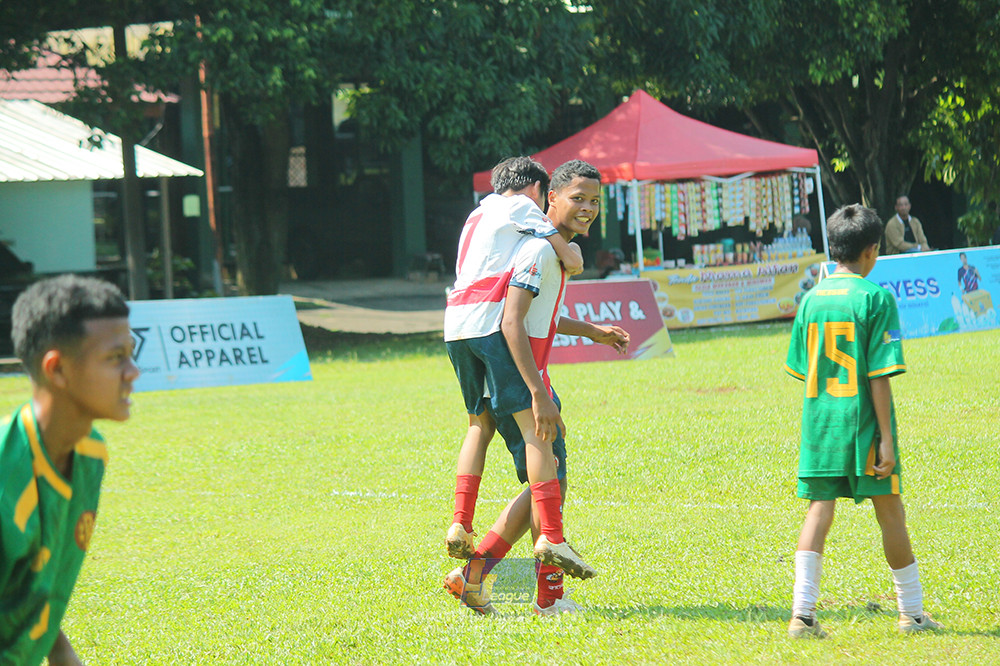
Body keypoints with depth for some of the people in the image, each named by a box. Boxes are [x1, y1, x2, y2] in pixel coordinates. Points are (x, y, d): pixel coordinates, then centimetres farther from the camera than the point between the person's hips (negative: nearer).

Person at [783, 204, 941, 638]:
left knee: (819, 511, 4)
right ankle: (912, 612, 17)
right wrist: (886, 437, -11)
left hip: (819, 423, 4)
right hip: (863, 422, -4)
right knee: (889, 512, 7)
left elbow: (802, 371, 11)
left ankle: (803, 613, -7)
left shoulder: (811, 299, 6)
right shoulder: (876, 298, -10)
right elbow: (880, 375, -13)